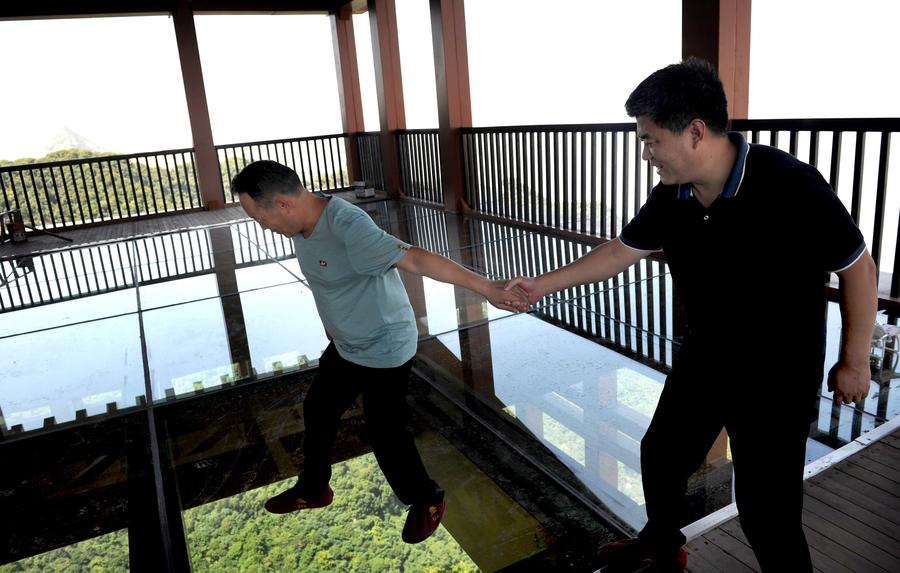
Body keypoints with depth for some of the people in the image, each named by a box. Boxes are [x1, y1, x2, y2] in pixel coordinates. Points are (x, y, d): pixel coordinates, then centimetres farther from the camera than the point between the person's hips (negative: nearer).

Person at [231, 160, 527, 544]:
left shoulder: (349, 228, -33)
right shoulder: (303, 223, -4)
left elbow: (416, 259, -41)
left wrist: (483, 286, -46)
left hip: (385, 351, -9)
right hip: (345, 346, 9)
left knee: (384, 431, 3)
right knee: (318, 412, 22)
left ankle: (426, 502, 30)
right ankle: (312, 490, 46)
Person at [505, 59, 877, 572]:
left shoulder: (790, 186, -26)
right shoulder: (671, 198, -10)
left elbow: (858, 267, -15)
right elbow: (622, 251, 4)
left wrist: (854, 362, -8)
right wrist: (545, 284, 5)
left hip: (778, 374, -6)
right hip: (704, 357, 7)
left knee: (766, 510, 1)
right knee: (661, 454, 21)